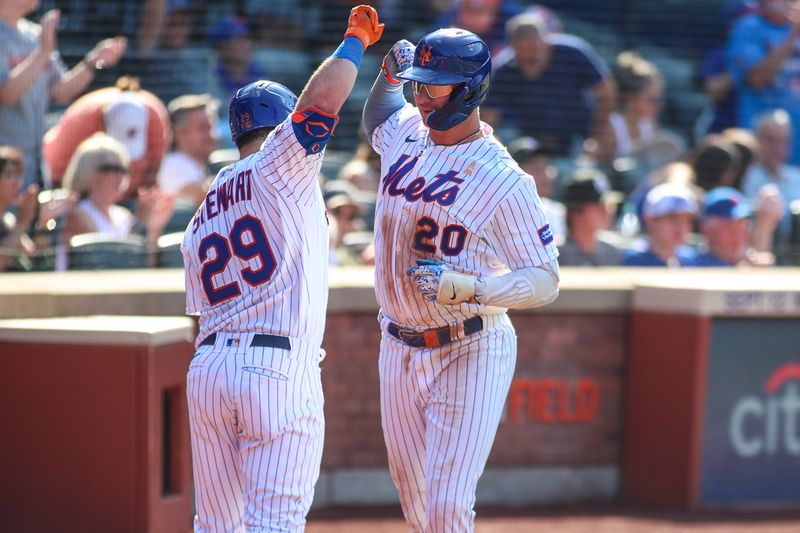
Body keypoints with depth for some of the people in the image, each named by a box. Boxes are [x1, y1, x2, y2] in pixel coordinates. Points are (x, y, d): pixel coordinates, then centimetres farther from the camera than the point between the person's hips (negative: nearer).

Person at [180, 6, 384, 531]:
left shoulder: (200, 220, 22)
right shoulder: (277, 164, 1)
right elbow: (322, 97, -13)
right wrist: (355, 42, 3)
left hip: (207, 368, 7)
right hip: (280, 369, -7)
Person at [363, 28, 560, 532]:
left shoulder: (503, 179, -15)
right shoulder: (405, 135, 5)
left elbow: (546, 281, -15)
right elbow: (378, 117, 32)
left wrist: (466, 287, -30)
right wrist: (390, 74, 10)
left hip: (470, 356, -7)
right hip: (400, 352, 7)